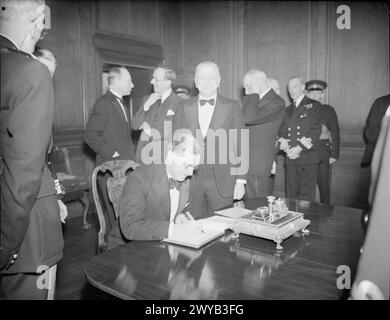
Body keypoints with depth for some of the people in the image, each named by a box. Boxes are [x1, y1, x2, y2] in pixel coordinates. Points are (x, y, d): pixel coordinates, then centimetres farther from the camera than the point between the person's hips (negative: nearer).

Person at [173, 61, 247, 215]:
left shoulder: (232, 107, 2)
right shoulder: (184, 107, 6)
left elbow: (241, 146, 1)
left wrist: (240, 181, -3)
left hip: (222, 184, -1)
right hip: (190, 181, 1)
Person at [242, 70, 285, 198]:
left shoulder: (276, 102, -12)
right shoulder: (256, 100, 15)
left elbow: (250, 118, -25)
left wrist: (255, 93, -15)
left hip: (258, 164, -8)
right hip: (245, 162, 8)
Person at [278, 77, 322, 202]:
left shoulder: (313, 106, 4)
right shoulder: (288, 110, 20)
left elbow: (315, 130, -7)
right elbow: (282, 132, 13)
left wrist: (300, 148, -15)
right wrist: (286, 147, -7)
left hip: (308, 159, -5)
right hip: (290, 159, 5)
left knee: (306, 196, -5)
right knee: (292, 194, 7)